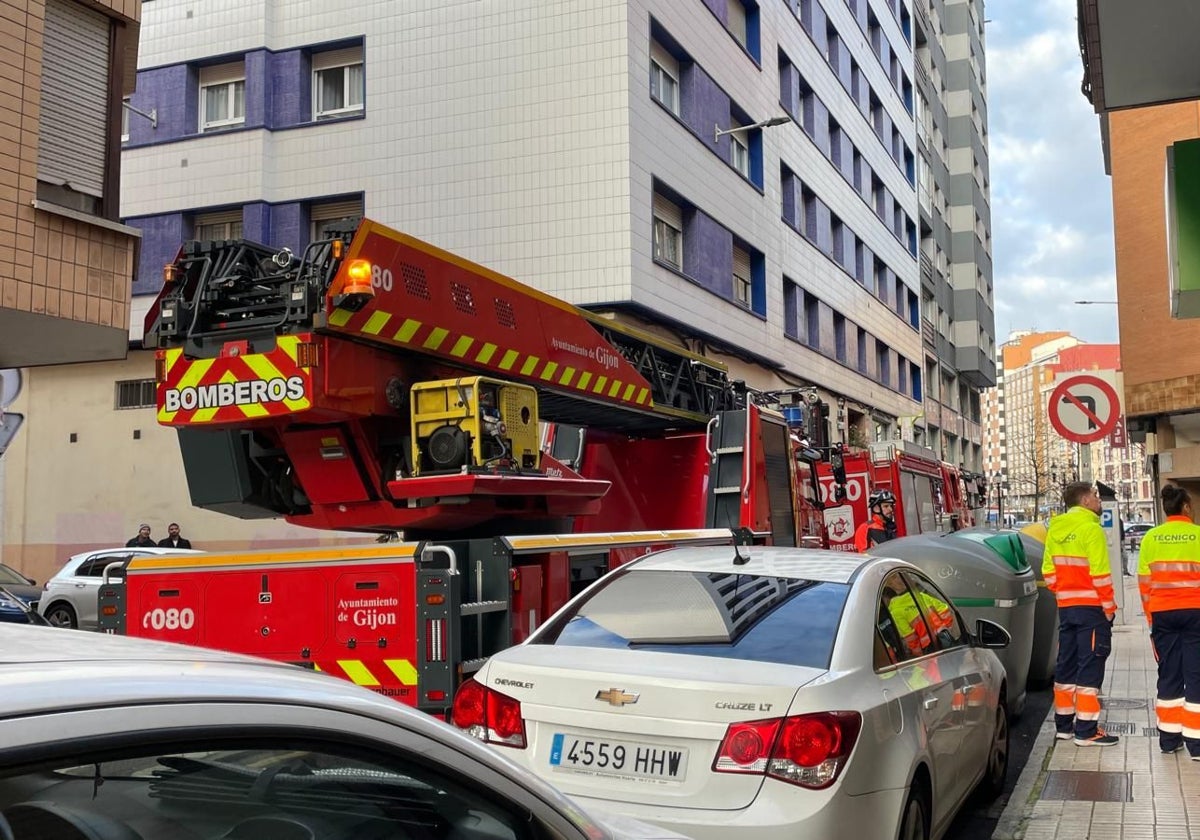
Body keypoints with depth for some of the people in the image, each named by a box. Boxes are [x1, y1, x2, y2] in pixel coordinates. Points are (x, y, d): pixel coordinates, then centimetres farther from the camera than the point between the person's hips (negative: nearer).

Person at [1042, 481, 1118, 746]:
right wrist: (1109, 606, -10)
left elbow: (1048, 571, 11)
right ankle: (1086, 730, -4)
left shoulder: (1055, 530, 10)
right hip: (1091, 607, -7)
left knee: (1066, 665, 13)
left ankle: (1064, 725, 20)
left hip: (1066, 606, 7)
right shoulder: (1090, 528, -13)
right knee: (1090, 666, -4)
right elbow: (1100, 573, -16)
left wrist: (1062, 593, 16)